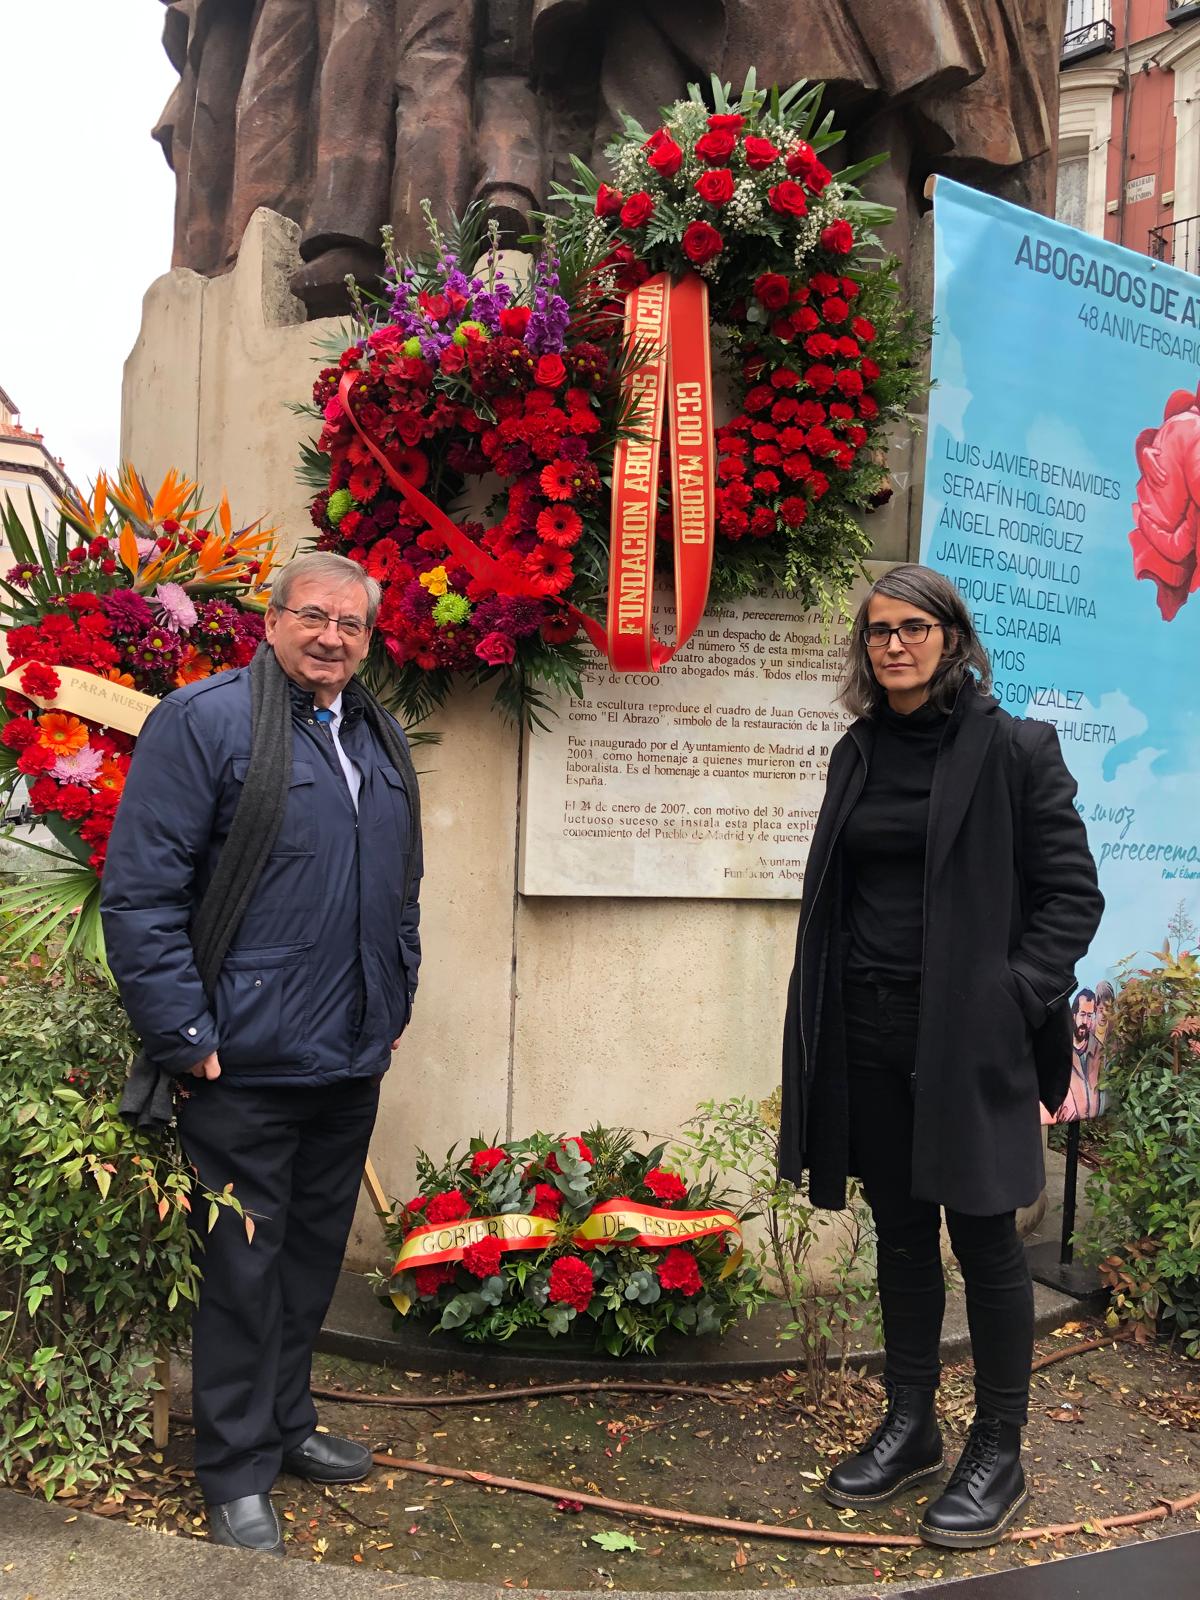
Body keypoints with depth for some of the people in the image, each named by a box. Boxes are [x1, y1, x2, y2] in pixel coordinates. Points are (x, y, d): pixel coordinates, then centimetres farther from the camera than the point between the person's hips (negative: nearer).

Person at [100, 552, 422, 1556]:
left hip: (352, 1062, 7)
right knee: (245, 1262, 5)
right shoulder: (205, 720, -10)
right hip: (247, 1065, -7)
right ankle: (237, 1471, 23)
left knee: (315, 1251, 19)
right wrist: (185, 1037, -16)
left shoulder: (379, 739, 12)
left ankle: (288, 1424, 37)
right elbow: (140, 893, -14)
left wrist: (397, 1003, 17)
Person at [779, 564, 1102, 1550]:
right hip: (868, 1033, 5)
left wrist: (1012, 999, -13)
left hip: (966, 1036, -5)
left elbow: (1072, 894, -5)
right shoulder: (859, 753, 10)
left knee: (983, 1239, 6)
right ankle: (910, 1427, 31)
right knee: (901, 1235, 15)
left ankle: (999, 1454, 23)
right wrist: (827, 1011, 9)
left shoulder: (1013, 749, -6)